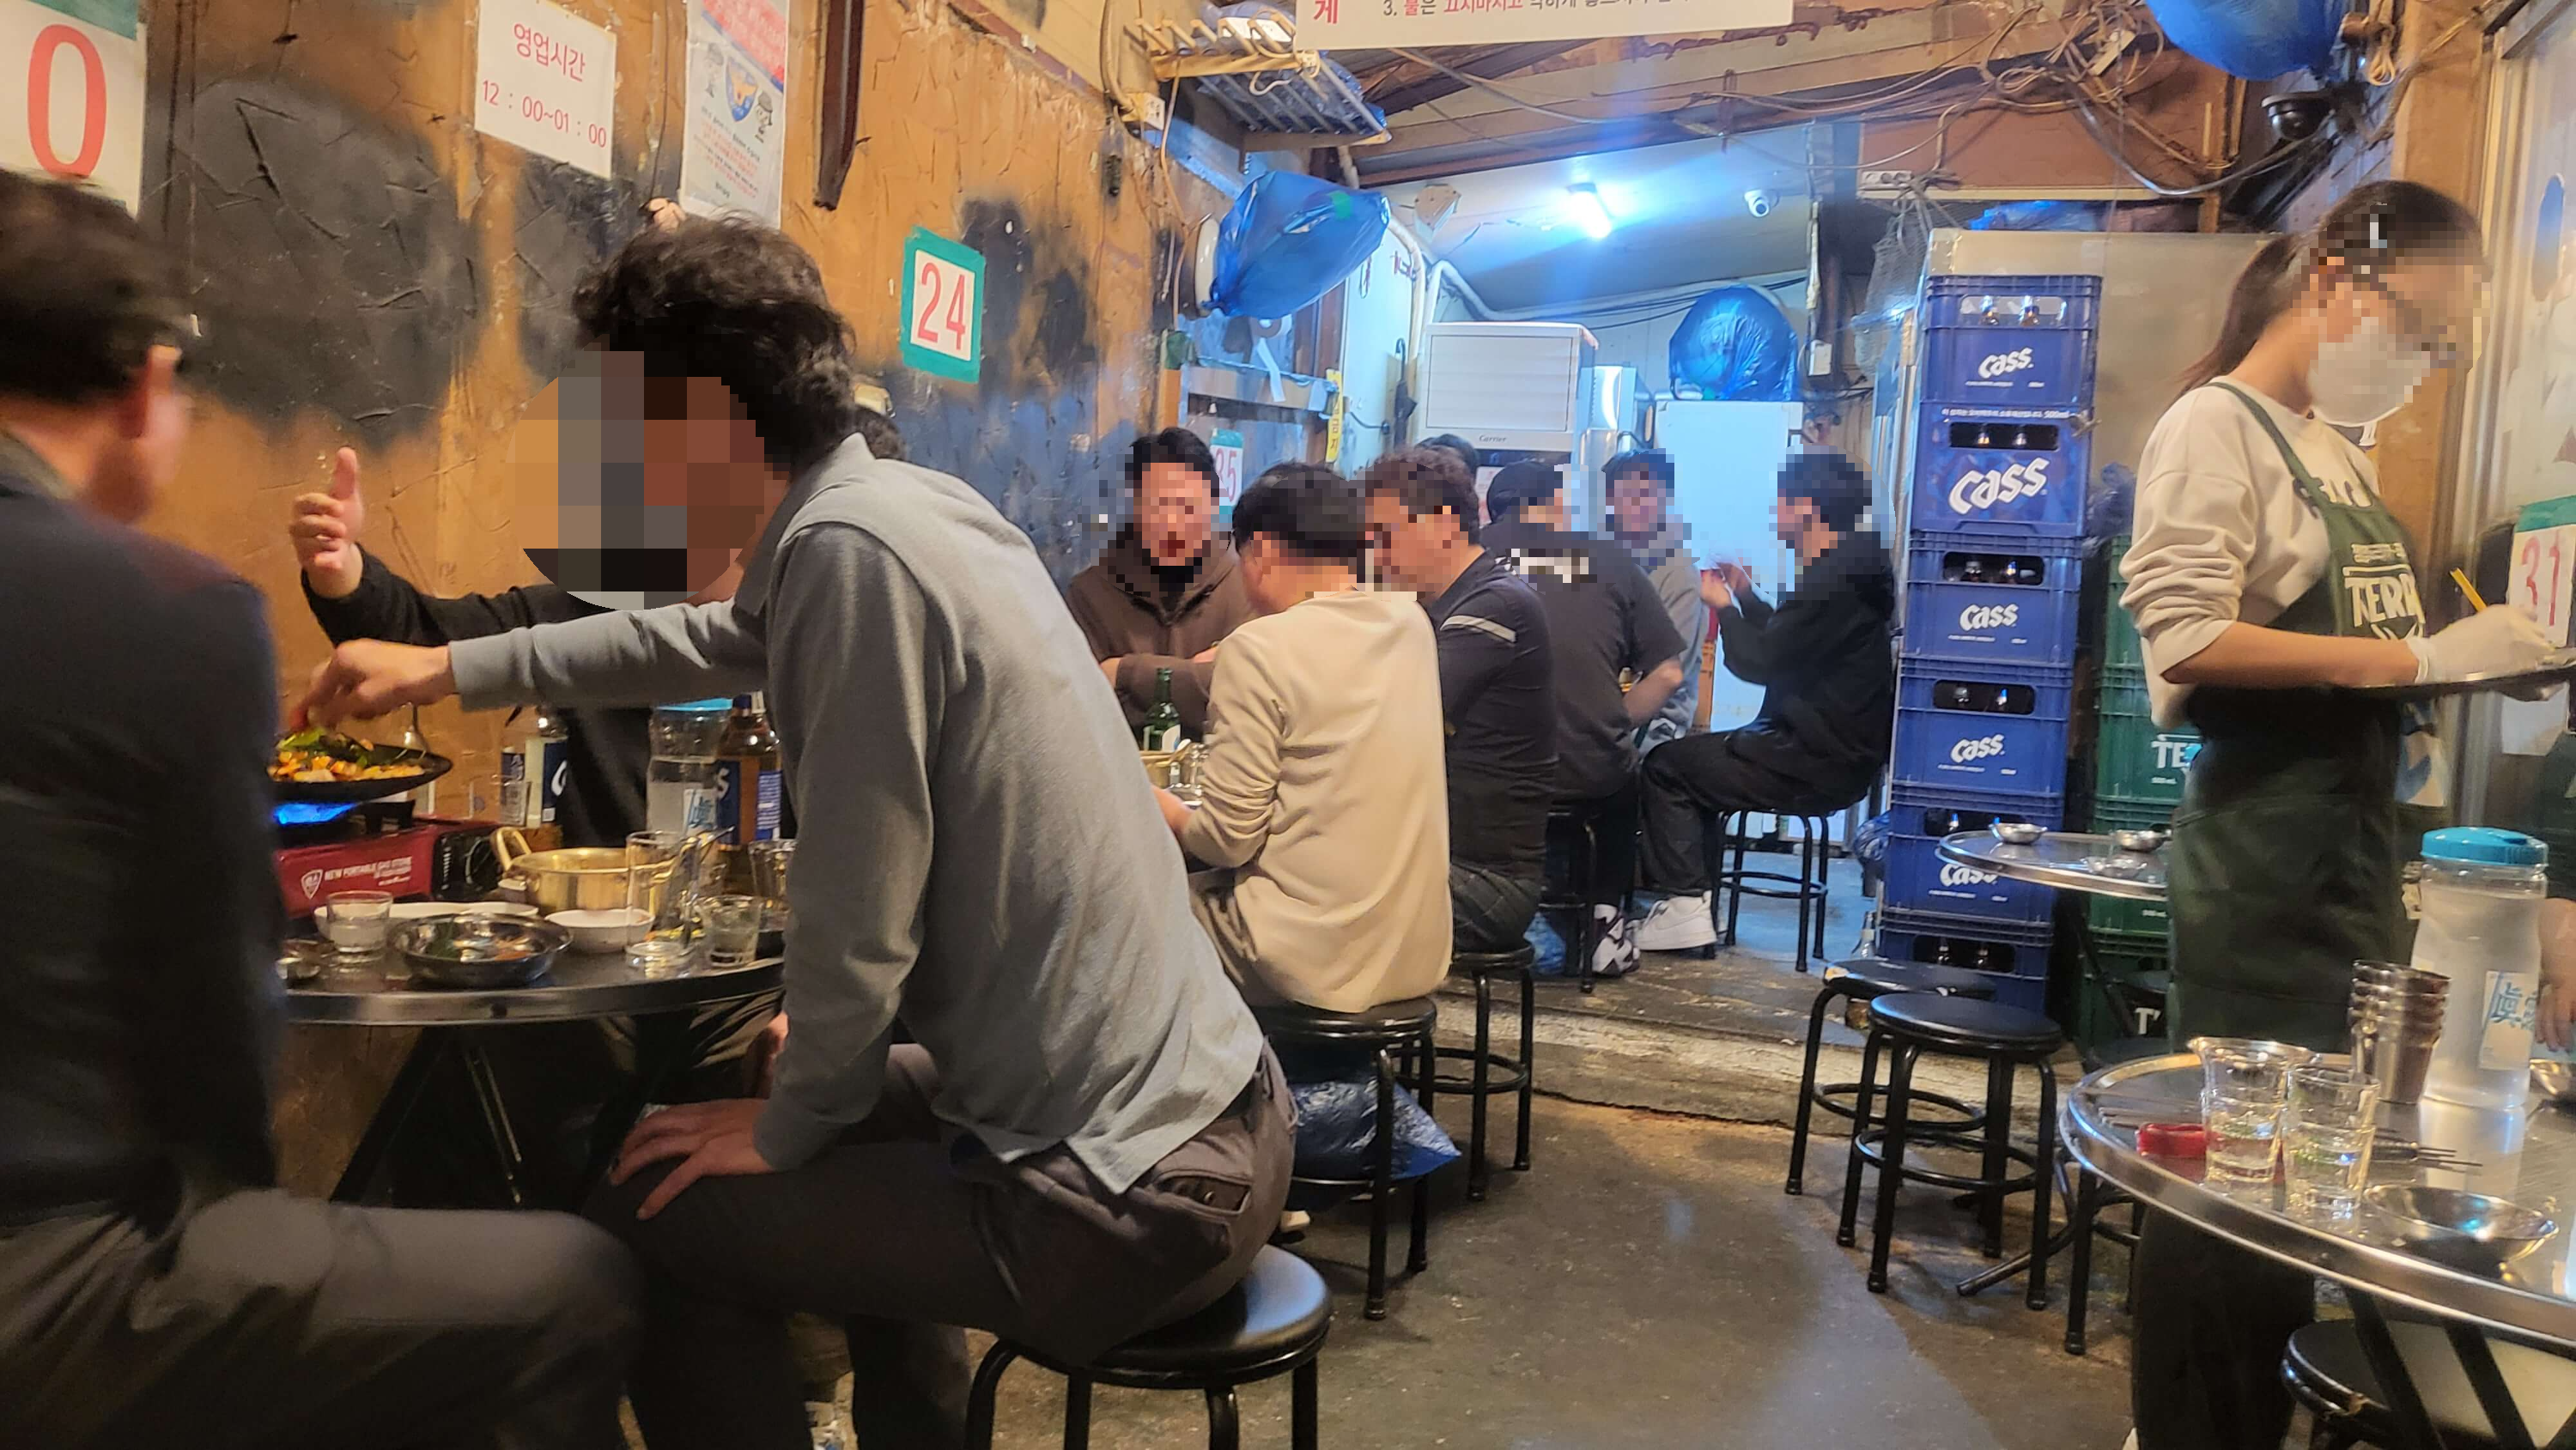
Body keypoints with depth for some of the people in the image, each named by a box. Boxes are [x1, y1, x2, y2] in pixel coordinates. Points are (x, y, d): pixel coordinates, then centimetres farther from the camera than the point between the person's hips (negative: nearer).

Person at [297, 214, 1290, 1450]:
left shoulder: (851, 547, -19)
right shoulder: (910, 503, 8)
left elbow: (857, 932, -18)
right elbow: (711, 640, 26)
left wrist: (785, 1130, 0)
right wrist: (444, 669, 33)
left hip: (1131, 1194, -8)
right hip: (1208, 1103, 9)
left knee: (641, 1222, 6)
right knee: (863, 1118, 32)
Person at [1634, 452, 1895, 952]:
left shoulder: (1831, 583, -22)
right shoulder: (1843, 571, 12)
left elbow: (1756, 664, -19)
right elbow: (1784, 645, 23)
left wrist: (1724, 608, -4)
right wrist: (1746, 596, 18)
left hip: (1816, 766, -11)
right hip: (1833, 753, 11)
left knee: (1665, 766, -2)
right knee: (1693, 756, 22)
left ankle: (1684, 904, -1)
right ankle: (1692, 897, 22)